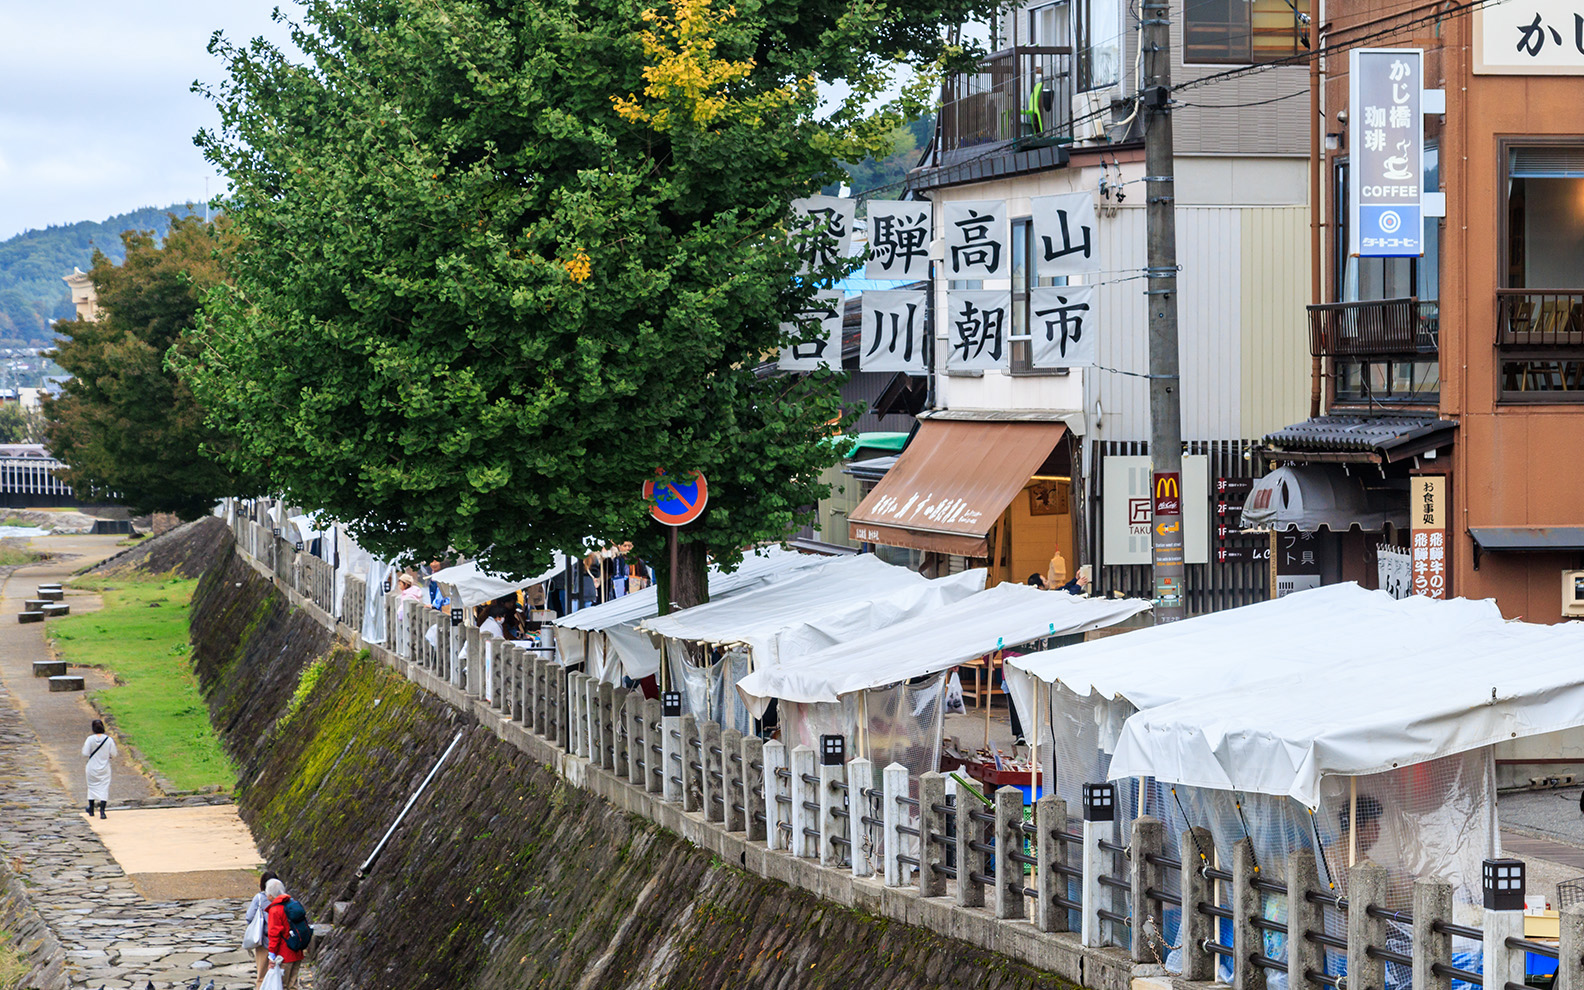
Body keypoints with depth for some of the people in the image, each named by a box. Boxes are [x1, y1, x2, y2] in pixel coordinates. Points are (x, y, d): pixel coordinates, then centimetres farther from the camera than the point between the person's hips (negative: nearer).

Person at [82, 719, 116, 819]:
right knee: (104, 788, 3)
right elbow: (113, 755, -7)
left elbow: (85, 753, -12)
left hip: (92, 768, 0)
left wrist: (83, 746, 6)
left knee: (92, 787, 17)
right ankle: (102, 811, -10)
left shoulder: (90, 739, -12)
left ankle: (91, 811, 28)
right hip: (104, 769, 0)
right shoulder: (109, 740, -9)